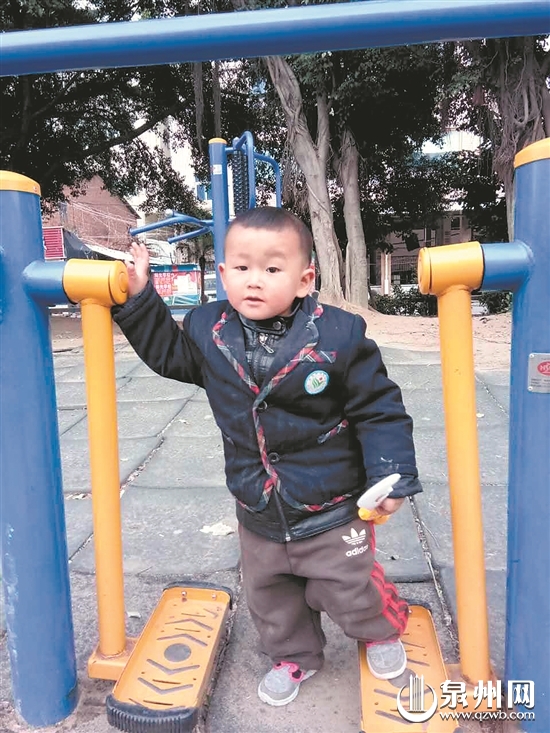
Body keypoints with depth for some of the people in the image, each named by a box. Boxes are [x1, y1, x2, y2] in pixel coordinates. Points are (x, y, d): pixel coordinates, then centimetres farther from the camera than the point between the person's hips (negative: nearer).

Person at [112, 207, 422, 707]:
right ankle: (295, 655, 54)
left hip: (332, 511, -3)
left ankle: (383, 630, 52)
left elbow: (379, 409, -12)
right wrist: (138, 297, 1)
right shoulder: (207, 331, -9)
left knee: (352, 591, 17)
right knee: (269, 596, 24)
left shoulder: (339, 335, -20)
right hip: (258, 516, 4)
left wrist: (392, 476, -14)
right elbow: (166, 351, 10)